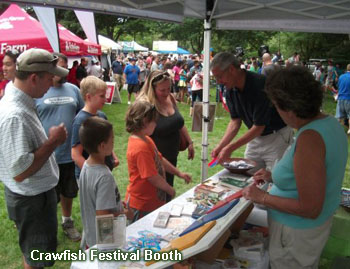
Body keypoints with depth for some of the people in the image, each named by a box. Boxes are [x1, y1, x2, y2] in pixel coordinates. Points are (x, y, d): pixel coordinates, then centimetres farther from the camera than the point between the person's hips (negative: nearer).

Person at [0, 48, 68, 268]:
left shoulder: (20, 104, 1)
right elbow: (20, 172, -33)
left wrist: (51, 140, 3)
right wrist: (53, 142, -25)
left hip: (38, 194, 9)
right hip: (32, 200, -9)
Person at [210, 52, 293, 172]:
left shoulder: (261, 85, -28)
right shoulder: (231, 90, -5)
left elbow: (259, 126, -25)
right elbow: (235, 121, 0)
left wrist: (230, 148, -24)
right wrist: (220, 146, -12)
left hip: (277, 136, -6)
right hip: (255, 137, 6)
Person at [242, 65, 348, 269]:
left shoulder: (309, 138, -32)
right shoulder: (330, 122, -3)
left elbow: (310, 209, -30)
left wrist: (262, 197, -20)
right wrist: (274, 177, 7)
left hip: (297, 232, -8)